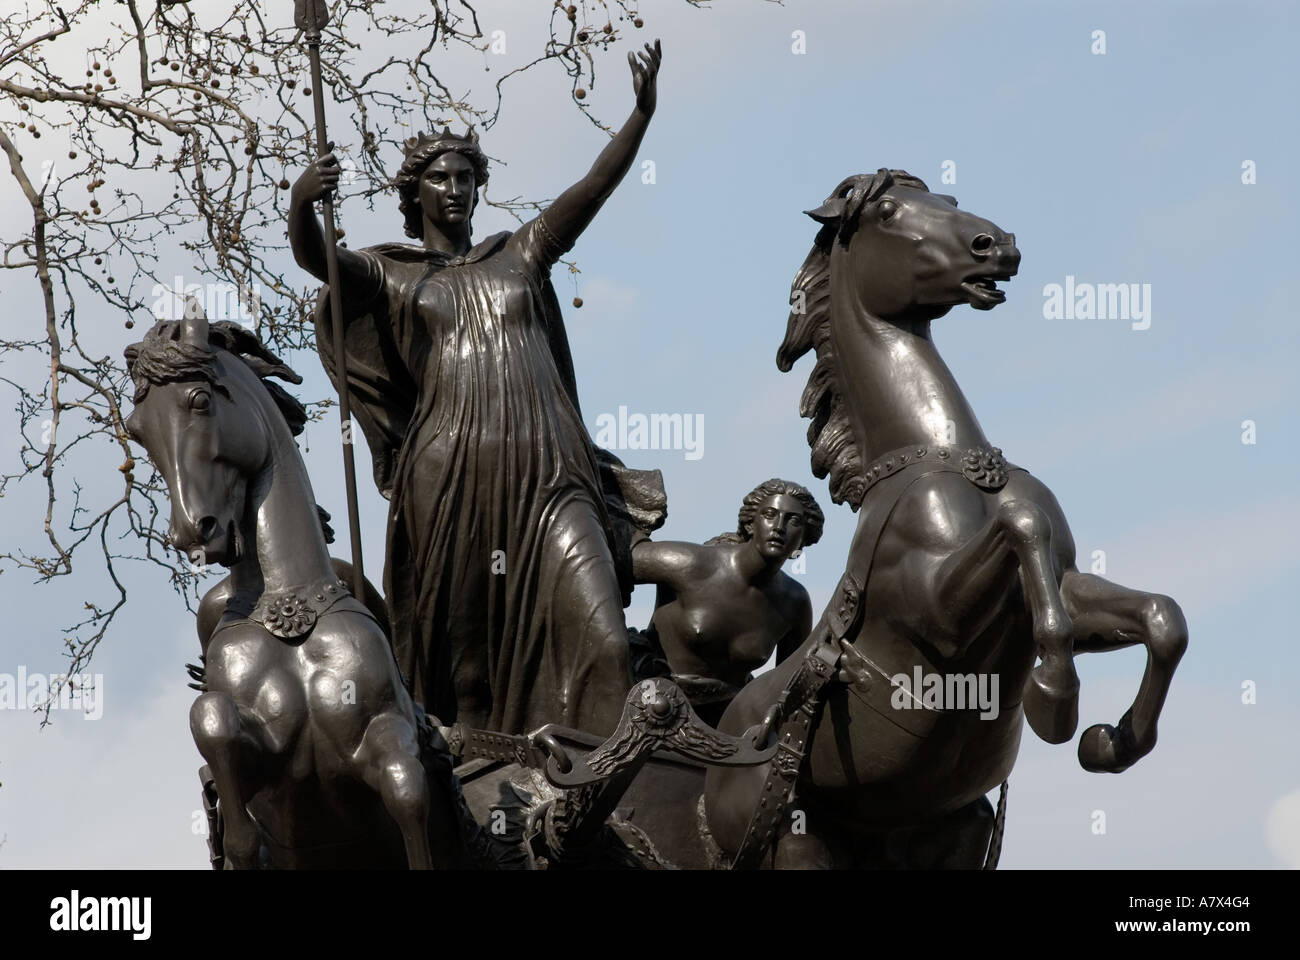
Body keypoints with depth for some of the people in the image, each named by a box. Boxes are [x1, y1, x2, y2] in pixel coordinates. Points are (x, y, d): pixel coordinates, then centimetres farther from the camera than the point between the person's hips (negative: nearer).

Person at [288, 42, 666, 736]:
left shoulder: (519, 256, 20)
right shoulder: (392, 275, 14)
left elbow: (592, 189, 9)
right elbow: (314, 257, -4)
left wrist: (641, 114, -6)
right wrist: (301, 202, -27)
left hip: (547, 476, 1)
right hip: (450, 477, -1)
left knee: (599, 639, -14)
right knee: (458, 644, -1)